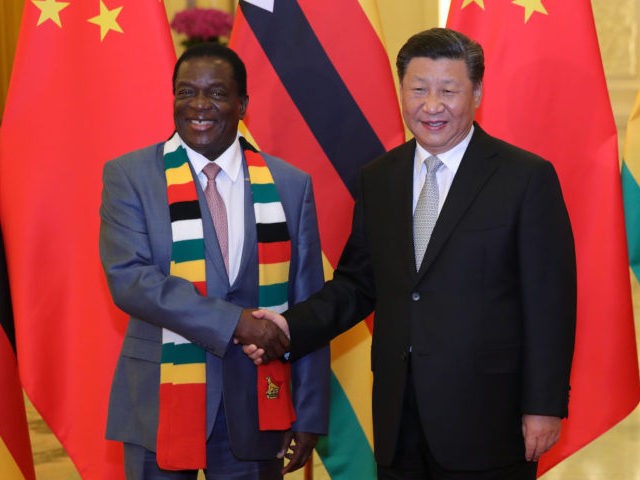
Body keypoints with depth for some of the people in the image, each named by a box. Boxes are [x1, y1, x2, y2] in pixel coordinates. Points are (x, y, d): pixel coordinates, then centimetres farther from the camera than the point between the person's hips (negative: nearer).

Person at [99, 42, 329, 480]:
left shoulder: (290, 185, 4)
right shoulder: (130, 176, -1)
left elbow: (307, 309, 5)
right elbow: (128, 277, -14)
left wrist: (310, 416, 2)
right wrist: (234, 321, -22)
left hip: (255, 407, 2)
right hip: (161, 406, -1)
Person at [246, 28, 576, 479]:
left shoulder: (527, 178, -6)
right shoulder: (377, 179, 9)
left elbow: (550, 302, -7)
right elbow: (358, 283, 12)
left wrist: (545, 406, -9)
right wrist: (291, 326, -4)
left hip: (486, 416, -4)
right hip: (399, 418, 4)